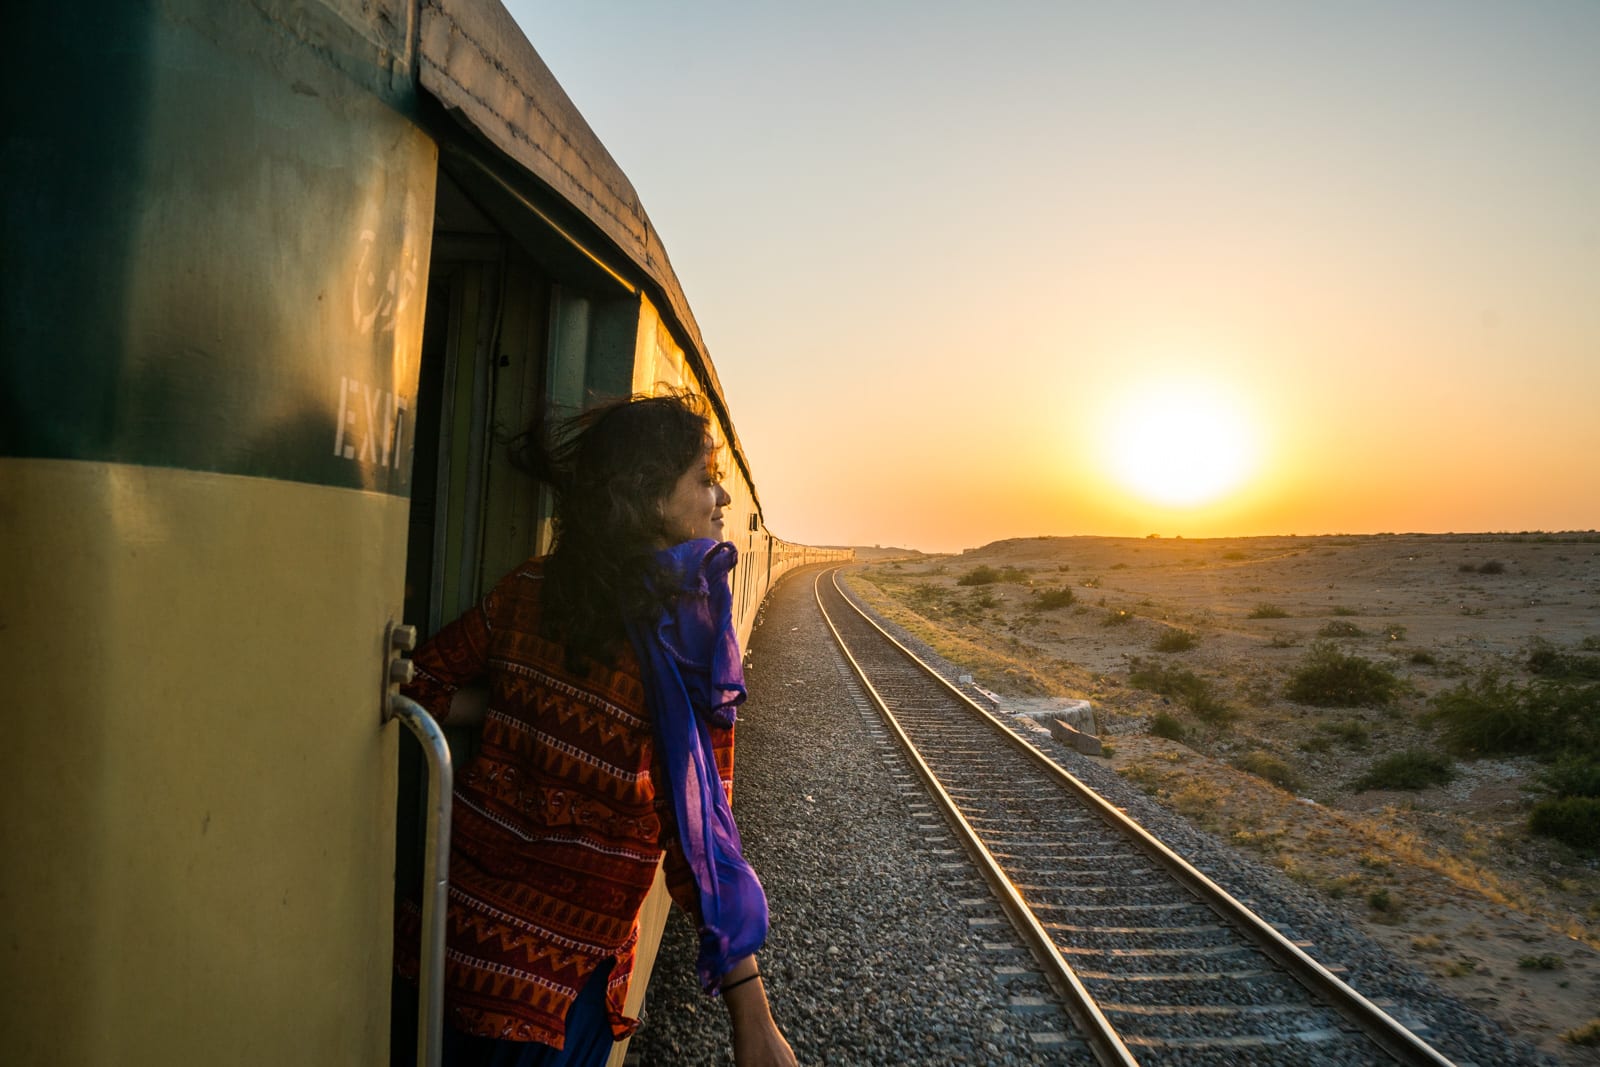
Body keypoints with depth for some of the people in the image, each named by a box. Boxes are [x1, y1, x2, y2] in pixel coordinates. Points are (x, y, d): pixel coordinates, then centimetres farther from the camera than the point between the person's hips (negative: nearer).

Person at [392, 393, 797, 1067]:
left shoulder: (528, 589, -6)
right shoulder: (695, 646, -19)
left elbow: (416, 688, 2)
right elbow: (702, 838, -17)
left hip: (461, 911, 5)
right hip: (565, 960, -4)